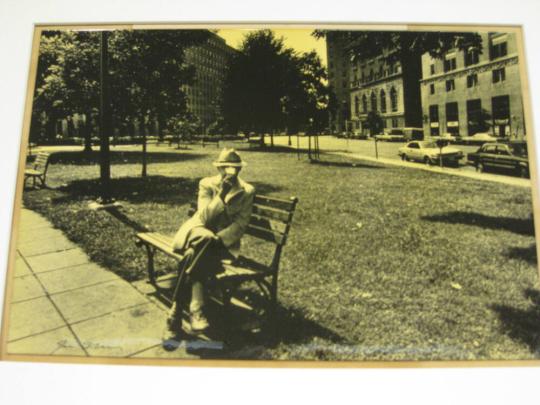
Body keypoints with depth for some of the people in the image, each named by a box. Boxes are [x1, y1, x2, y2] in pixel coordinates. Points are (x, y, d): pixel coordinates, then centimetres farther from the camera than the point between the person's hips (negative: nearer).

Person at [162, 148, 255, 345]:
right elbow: (204, 218, -11)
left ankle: (175, 315, -27)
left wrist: (218, 238, -19)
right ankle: (196, 308, -39)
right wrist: (221, 195, -24)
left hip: (225, 240, 0)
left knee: (194, 256, -32)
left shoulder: (247, 191, 2)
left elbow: (240, 225, -4)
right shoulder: (207, 184, 2)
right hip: (198, 232, 0)